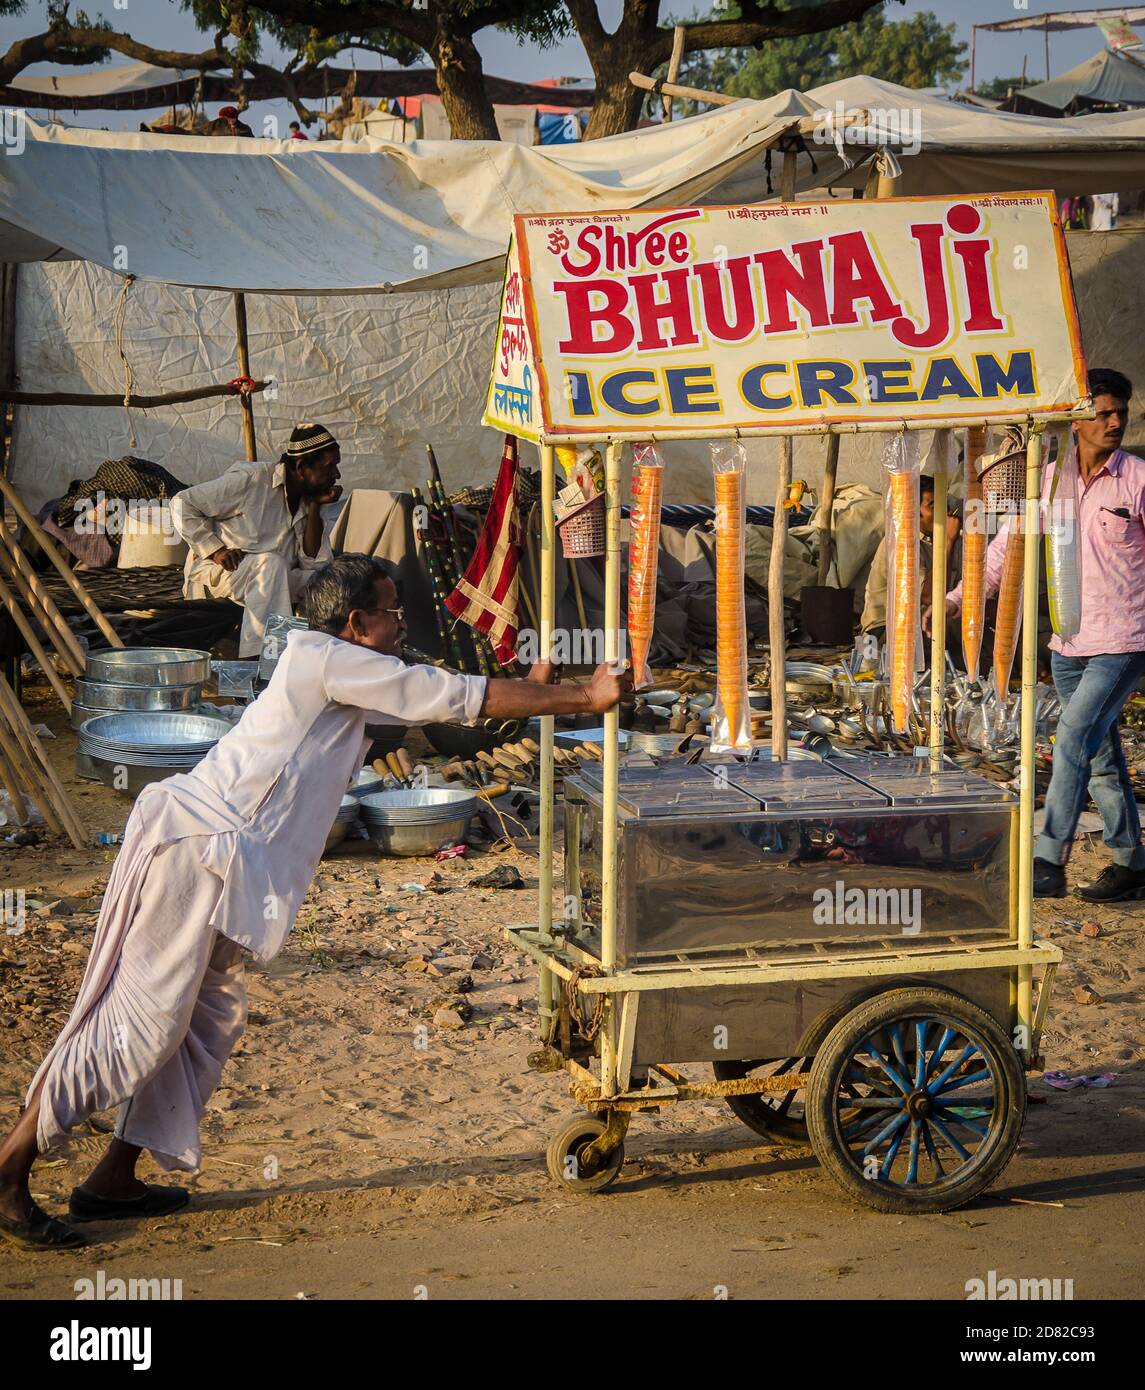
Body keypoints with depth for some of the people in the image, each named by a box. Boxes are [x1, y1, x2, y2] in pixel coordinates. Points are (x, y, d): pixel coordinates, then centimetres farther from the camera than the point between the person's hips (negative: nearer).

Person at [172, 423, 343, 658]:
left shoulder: (308, 500, 9)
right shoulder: (251, 480, -11)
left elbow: (314, 563, -2)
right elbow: (182, 504, -10)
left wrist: (315, 507, -8)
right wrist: (216, 550, -17)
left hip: (272, 580, 6)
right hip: (215, 576, -6)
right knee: (270, 563, -36)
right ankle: (254, 661, -42)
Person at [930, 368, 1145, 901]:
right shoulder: (1050, 479, 7)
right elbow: (1010, 543, 13)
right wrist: (960, 597, 7)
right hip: (1068, 643, 5)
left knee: (1073, 742, -15)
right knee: (1100, 757, 10)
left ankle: (1047, 863, -14)